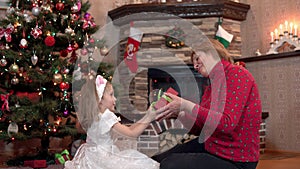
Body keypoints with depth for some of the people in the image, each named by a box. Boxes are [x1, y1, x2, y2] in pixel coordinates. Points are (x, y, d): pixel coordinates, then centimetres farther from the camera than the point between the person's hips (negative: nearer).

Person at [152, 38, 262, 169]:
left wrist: (186, 106, -25)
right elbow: (198, 129, 11)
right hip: (209, 146, 8)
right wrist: (179, 113, -6)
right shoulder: (210, 86, 11)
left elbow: (227, 124, -26)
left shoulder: (237, 74, -15)